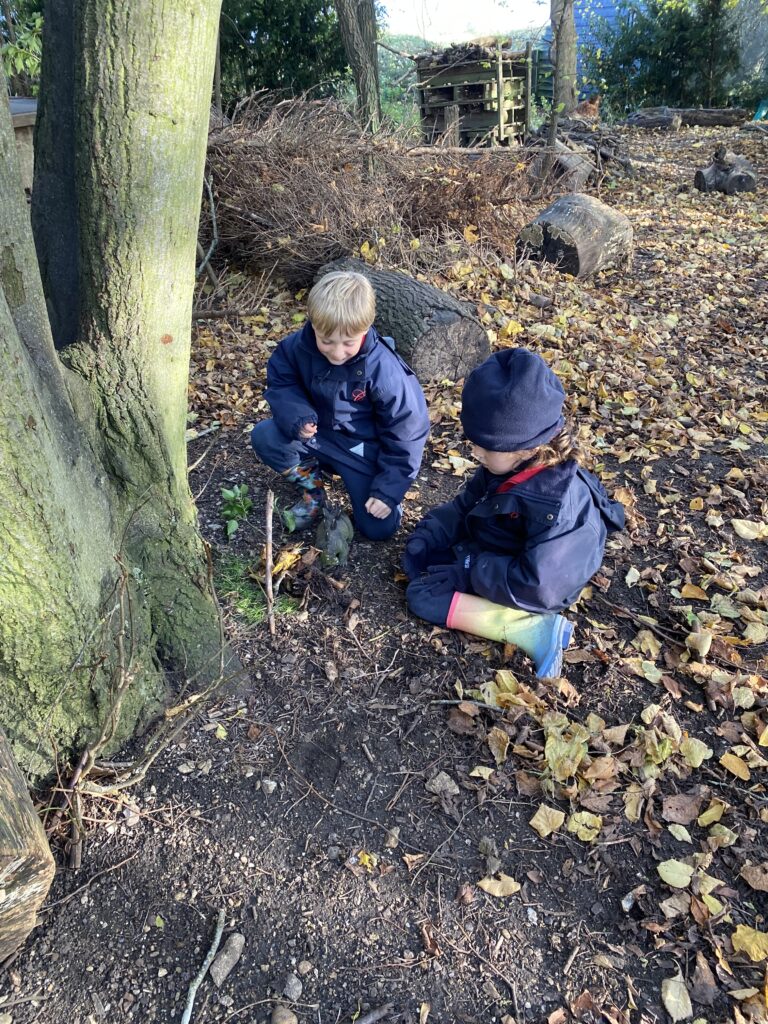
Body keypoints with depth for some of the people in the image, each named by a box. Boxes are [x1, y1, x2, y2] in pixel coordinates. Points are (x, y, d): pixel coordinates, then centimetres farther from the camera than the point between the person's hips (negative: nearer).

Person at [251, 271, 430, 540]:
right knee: (263, 437, -20)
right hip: (317, 434, 4)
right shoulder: (298, 346, -19)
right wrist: (297, 417, -24)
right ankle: (312, 491, 3)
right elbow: (281, 382, -1)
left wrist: (389, 490, -19)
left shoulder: (384, 370, -28)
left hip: (363, 449, -3)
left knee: (379, 528, -12)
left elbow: (406, 433, -19)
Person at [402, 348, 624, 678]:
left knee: (423, 596, -17)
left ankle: (537, 631, -18)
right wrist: (427, 536, -6)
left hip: (529, 594, -9)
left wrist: (469, 570, -26)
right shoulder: (509, 466, -10)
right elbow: (464, 506, 6)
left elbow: (534, 588, -34)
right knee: (418, 559, 8)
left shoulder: (556, 504, -35)